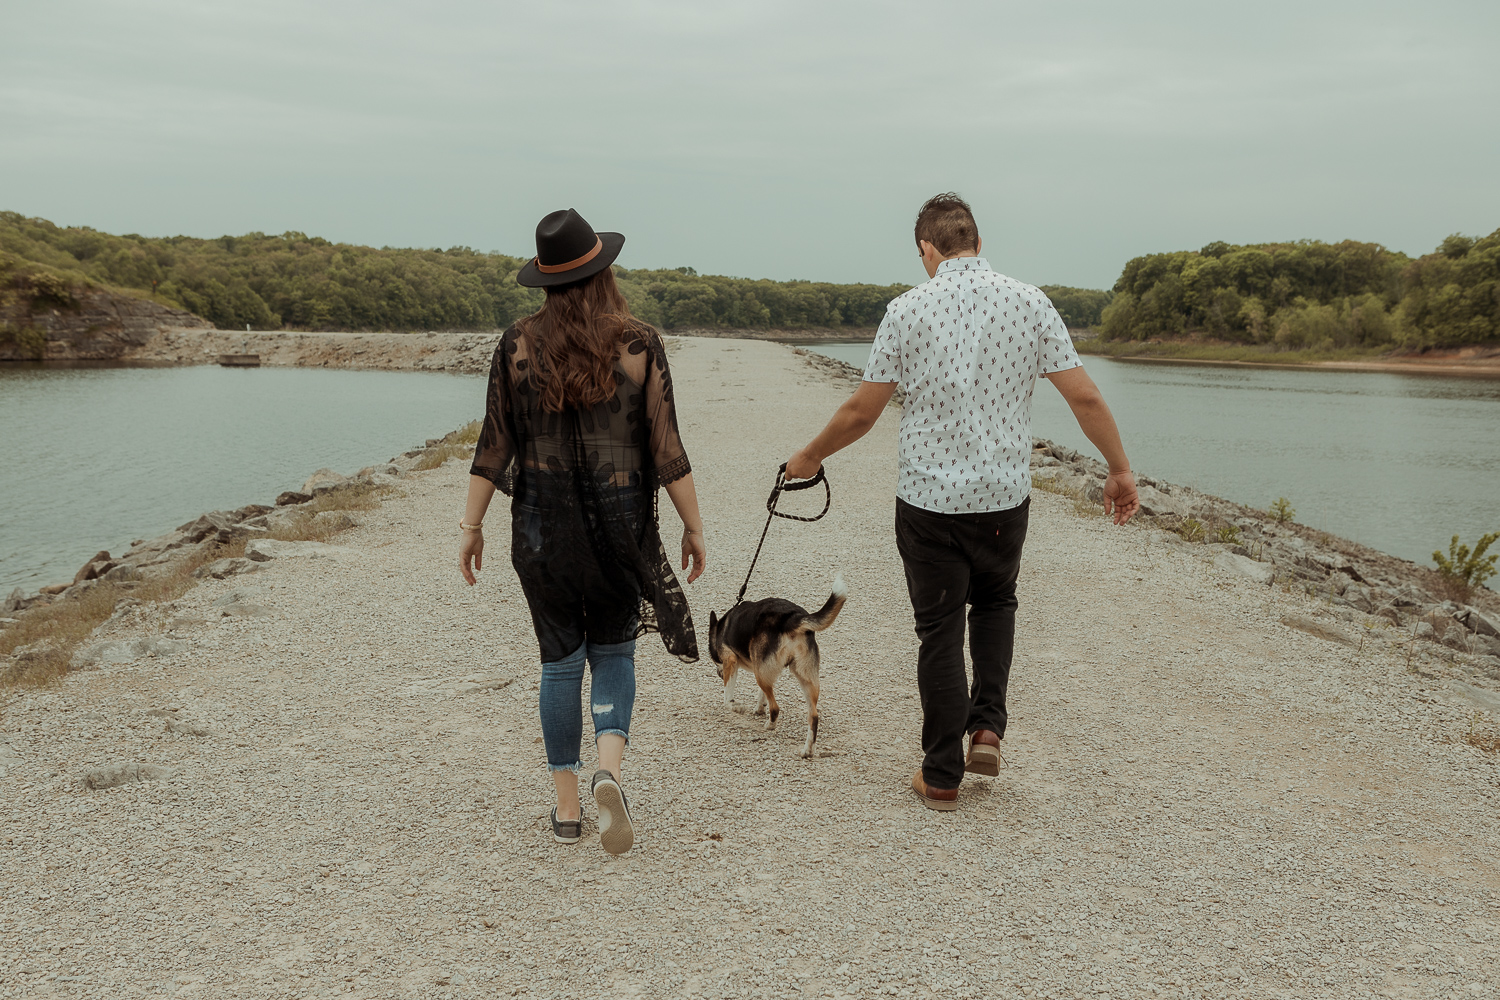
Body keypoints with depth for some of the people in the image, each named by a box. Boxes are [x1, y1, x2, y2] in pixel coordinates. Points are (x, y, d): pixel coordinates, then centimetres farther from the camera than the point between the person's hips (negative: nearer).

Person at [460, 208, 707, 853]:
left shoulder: (518, 344, -4)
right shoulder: (639, 345, -8)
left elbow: (494, 445, -2)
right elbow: (666, 449, -7)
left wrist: (471, 525, 7)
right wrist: (693, 526, 2)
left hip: (543, 522, 1)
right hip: (622, 521, -1)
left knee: (560, 661, 12)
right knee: (613, 650, 17)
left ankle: (567, 808, 18)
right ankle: (608, 769, -7)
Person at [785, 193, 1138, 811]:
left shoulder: (909, 310, -7)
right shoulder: (1029, 303, -1)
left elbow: (861, 412, -4)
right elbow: (1085, 397, -2)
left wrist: (810, 457, 12)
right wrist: (1120, 469, 10)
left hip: (929, 499, -2)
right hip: (1005, 496, 2)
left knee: (939, 630, 7)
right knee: (995, 603, 27)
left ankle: (942, 777, 14)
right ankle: (987, 726, 15)